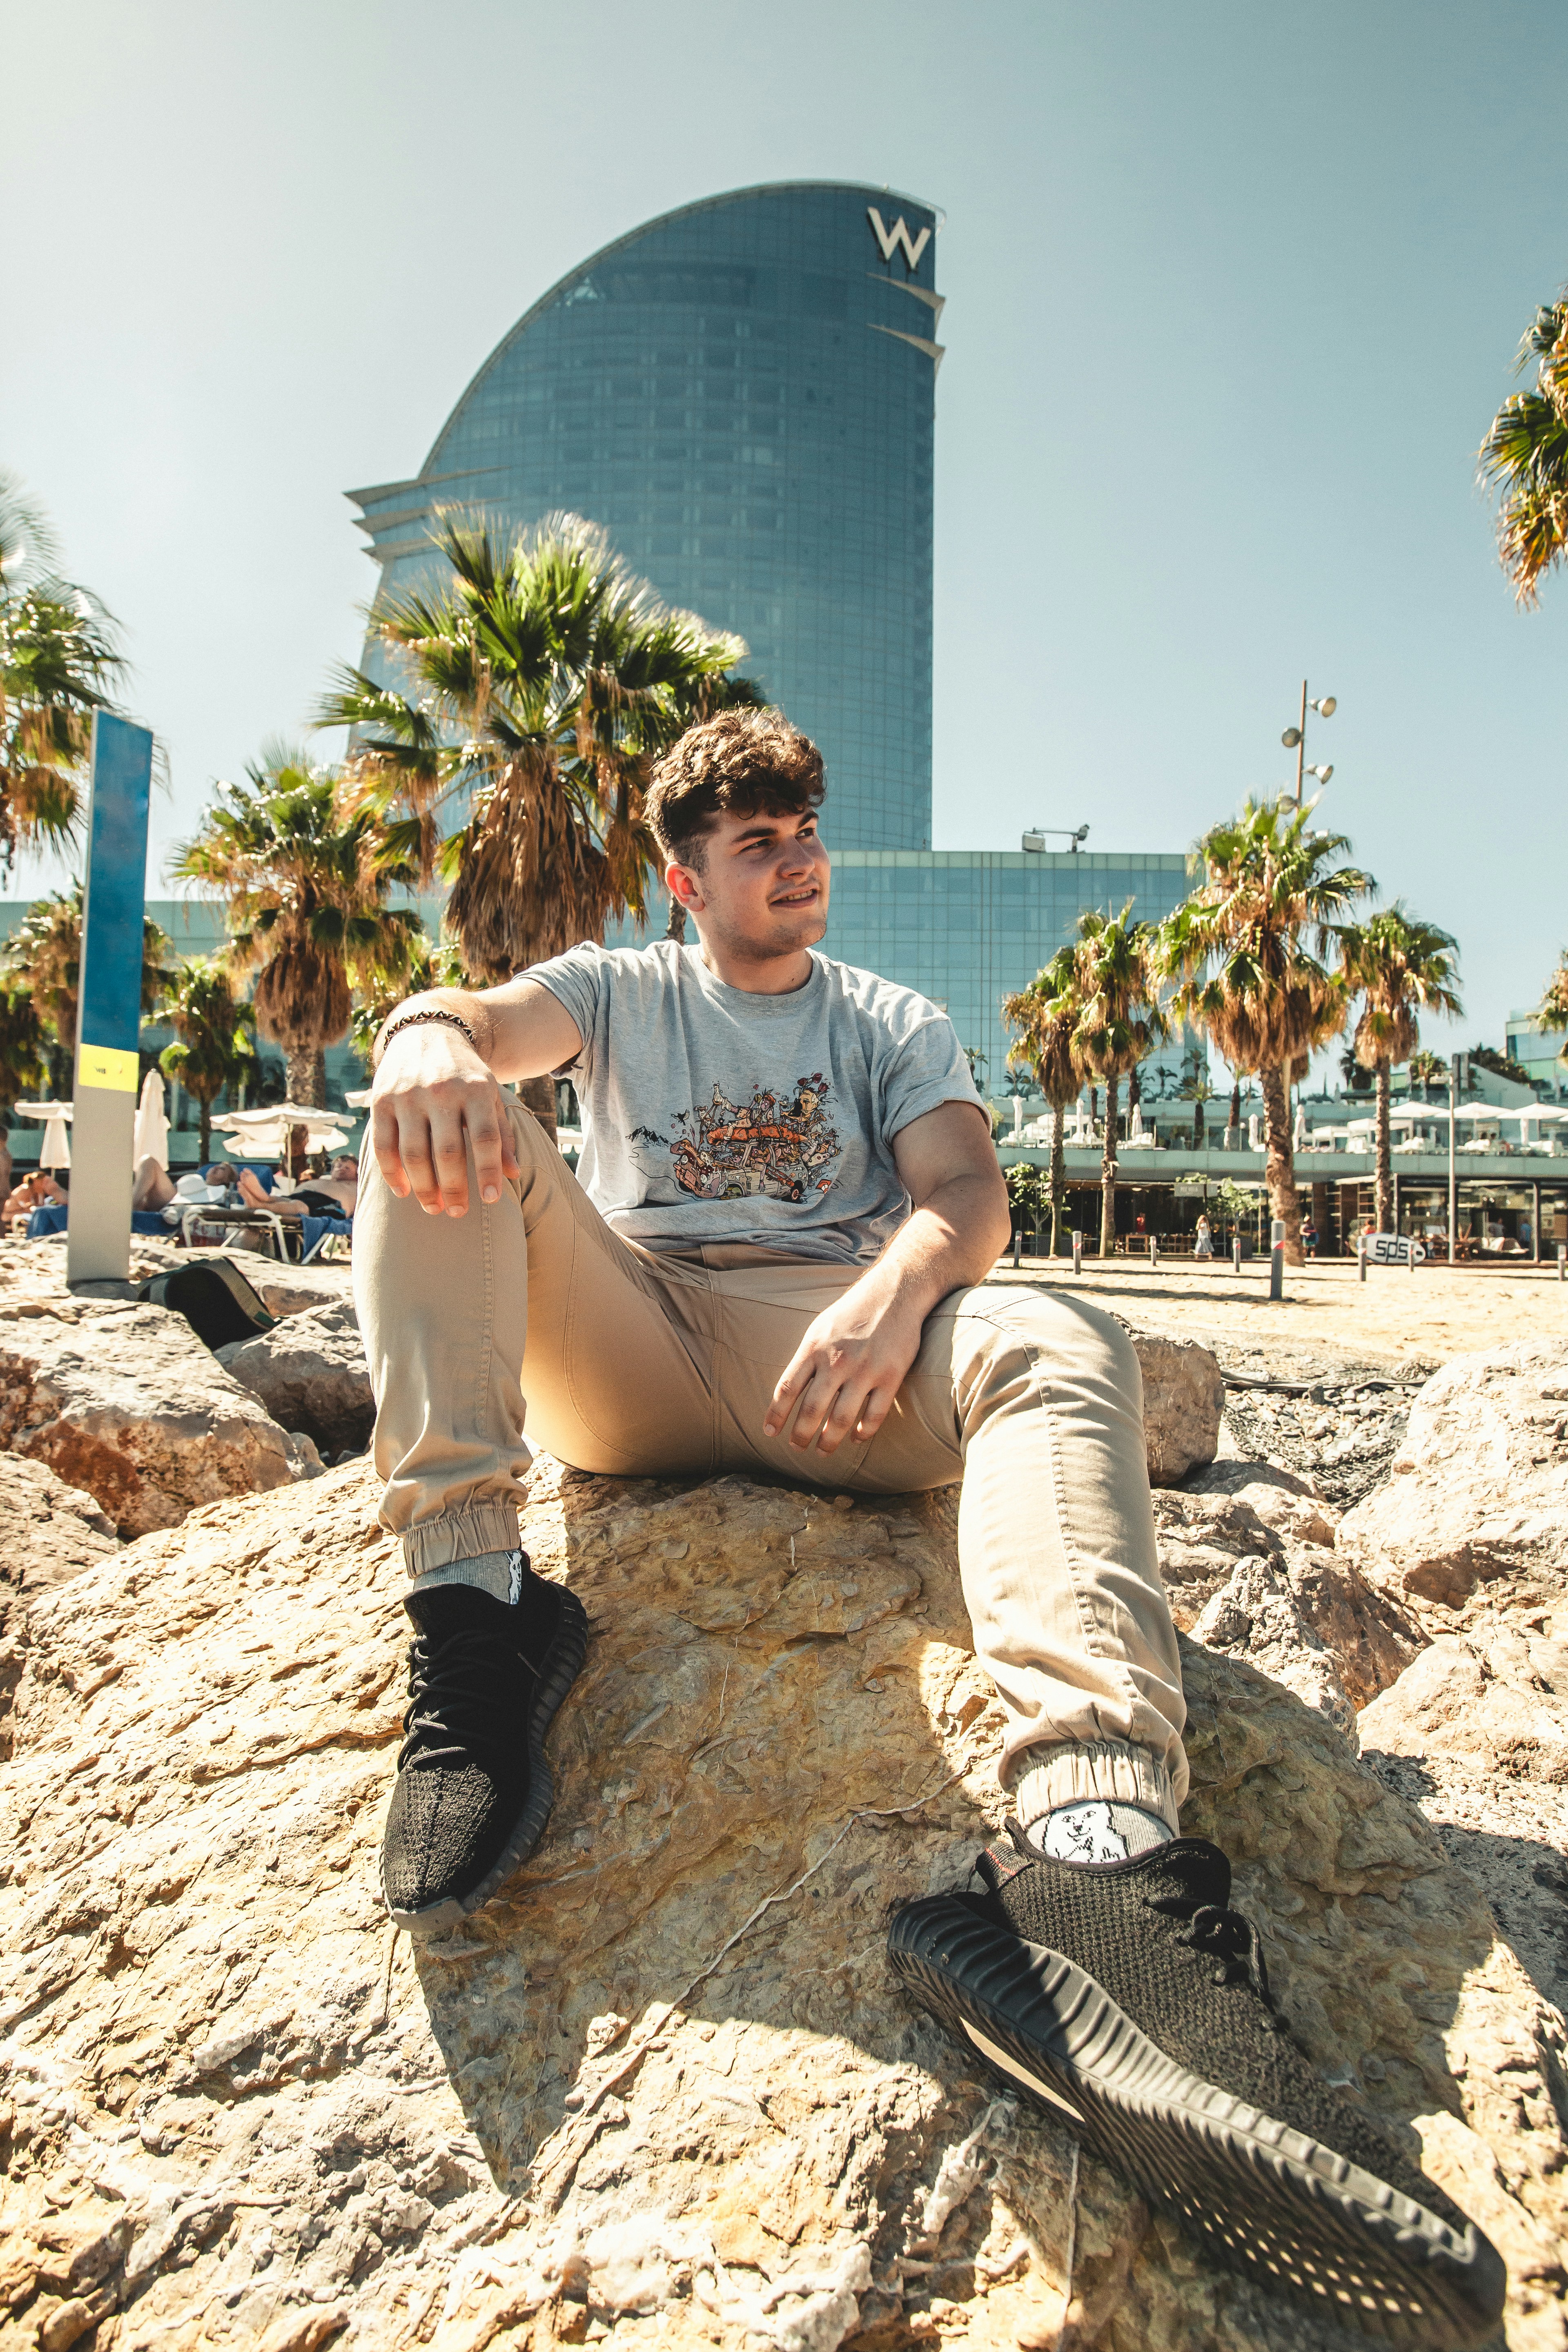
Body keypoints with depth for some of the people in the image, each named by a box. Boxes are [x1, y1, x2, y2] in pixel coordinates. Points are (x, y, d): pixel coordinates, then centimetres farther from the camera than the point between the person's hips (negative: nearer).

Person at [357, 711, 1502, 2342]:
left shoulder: (896, 1025, 22)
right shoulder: (621, 991, 22)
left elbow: (967, 1191, 2)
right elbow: (486, 1018, -1)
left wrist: (895, 1286, -23)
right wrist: (432, 1039, -28)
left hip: (832, 1352, 0)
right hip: (619, 1356, 1)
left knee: (1058, 1346, -30)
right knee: (443, 1125, -20)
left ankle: (1088, 1851, -53)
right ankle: (474, 1600, -33)